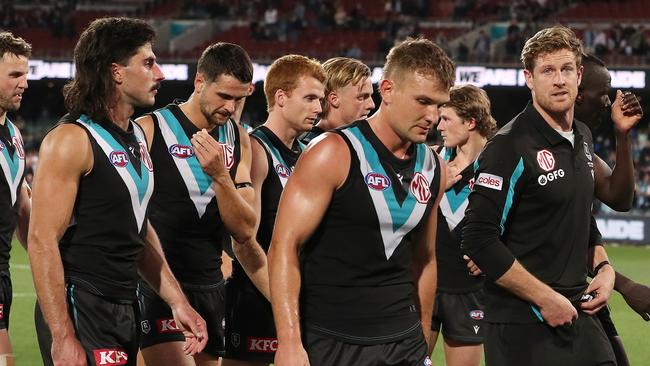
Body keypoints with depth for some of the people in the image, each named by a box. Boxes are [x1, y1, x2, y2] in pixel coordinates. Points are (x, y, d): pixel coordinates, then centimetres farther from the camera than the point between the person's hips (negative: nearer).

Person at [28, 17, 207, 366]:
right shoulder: (72, 140, -13)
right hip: (80, 309, -8)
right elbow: (42, 242, -18)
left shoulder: (138, 136, 14)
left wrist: (178, 303, 16)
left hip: (125, 309, 8)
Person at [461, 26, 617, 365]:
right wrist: (545, 298, -17)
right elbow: (480, 241, -19)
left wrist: (602, 266, 7)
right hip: (522, 325, -7)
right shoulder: (510, 147, -14)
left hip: (579, 312, 7)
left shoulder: (582, 137, 11)